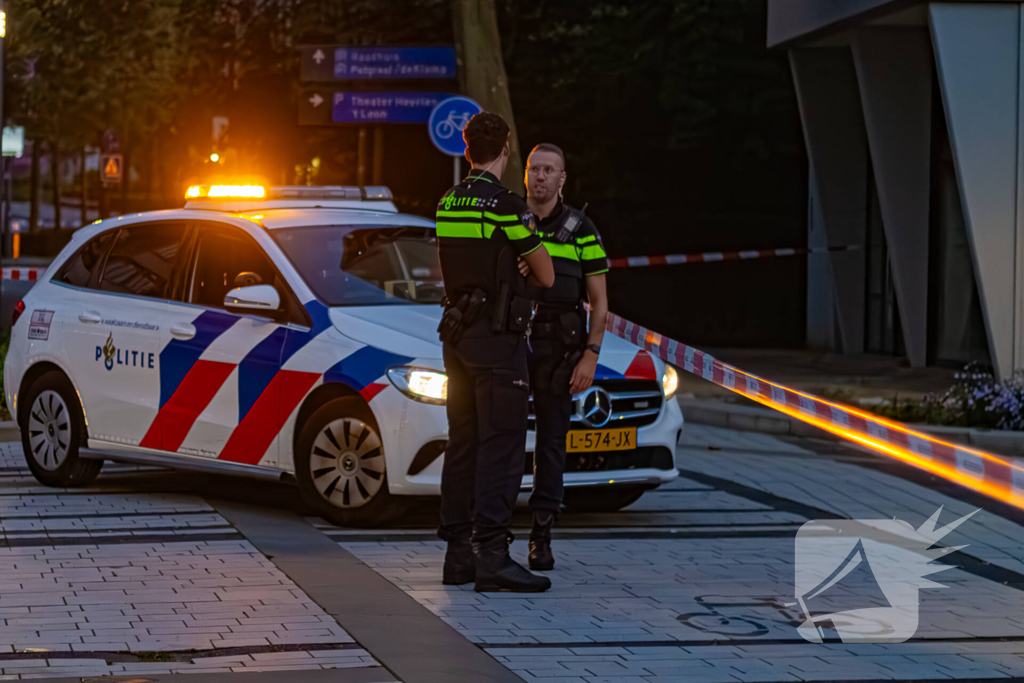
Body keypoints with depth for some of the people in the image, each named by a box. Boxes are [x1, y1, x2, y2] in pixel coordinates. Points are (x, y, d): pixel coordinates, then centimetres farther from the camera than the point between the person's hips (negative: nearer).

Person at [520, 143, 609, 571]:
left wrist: (590, 355, -6)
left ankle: (541, 537, 7)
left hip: (559, 346, 0)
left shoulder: (580, 229, 3)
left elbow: (598, 301, 3)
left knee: (552, 439, 3)